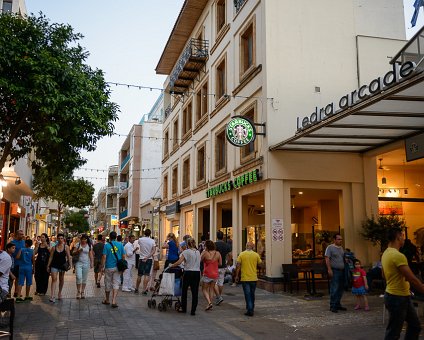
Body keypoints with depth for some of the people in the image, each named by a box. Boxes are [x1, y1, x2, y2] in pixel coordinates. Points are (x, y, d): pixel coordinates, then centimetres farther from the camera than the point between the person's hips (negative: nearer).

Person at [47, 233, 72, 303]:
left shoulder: (66, 247, -1)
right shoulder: (54, 247, 1)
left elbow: (68, 256, -2)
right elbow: (50, 257, 4)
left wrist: (69, 264, -10)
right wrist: (48, 266, 3)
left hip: (62, 265, 1)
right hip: (54, 265, -1)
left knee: (61, 280, 13)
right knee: (54, 279, -12)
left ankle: (60, 293, 31)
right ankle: (52, 296, -17)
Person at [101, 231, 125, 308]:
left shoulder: (106, 245, -7)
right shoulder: (120, 245, 0)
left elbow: (104, 257, -11)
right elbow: (123, 256, 2)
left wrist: (102, 266, -4)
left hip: (109, 267, -1)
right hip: (117, 267, 1)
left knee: (108, 284, 13)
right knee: (116, 284, 2)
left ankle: (107, 300, 28)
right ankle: (114, 301, -8)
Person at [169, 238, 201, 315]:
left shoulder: (186, 252, -9)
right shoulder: (198, 252, 8)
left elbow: (179, 262, -14)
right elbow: (198, 263, 8)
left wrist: (171, 265, -1)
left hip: (188, 273, -4)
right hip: (197, 273, 4)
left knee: (184, 291, 14)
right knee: (195, 292, 4)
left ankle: (183, 308, 22)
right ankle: (193, 310, 4)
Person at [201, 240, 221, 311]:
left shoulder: (205, 253, -16)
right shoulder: (217, 253, -3)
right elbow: (220, 263, 4)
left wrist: (203, 252, 5)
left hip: (207, 274, -4)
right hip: (215, 274, 4)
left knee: (204, 289, 8)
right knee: (211, 289, 19)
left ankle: (209, 303, -10)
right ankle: (210, 304, 20)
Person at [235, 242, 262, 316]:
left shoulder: (241, 254, -6)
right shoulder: (256, 255, -2)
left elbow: (238, 266, -7)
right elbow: (260, 264, 5)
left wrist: (237, 275, 1)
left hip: (245, 278, -2)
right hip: (253, 278, 2)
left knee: (247, 294, 0)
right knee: (252, 294, 17)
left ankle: (250, 310, -5)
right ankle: (251, 308, 28)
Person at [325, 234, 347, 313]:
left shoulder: (341, 248, 17)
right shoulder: (330, 247, -6)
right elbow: (327, 259, -13)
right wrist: (329, 269, -21)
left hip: (342, 271, 8)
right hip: (334, 271, -8)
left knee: (340, 289, 10)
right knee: (334, 289, -9)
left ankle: (337, 304, 19)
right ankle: (332, 306, -5)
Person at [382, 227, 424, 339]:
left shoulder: (386, 253, 8)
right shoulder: (398, 256, -24)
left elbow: (384, 275, 20)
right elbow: (412, 279, -23)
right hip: (398, 298, -10)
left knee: (415, 326, 20)